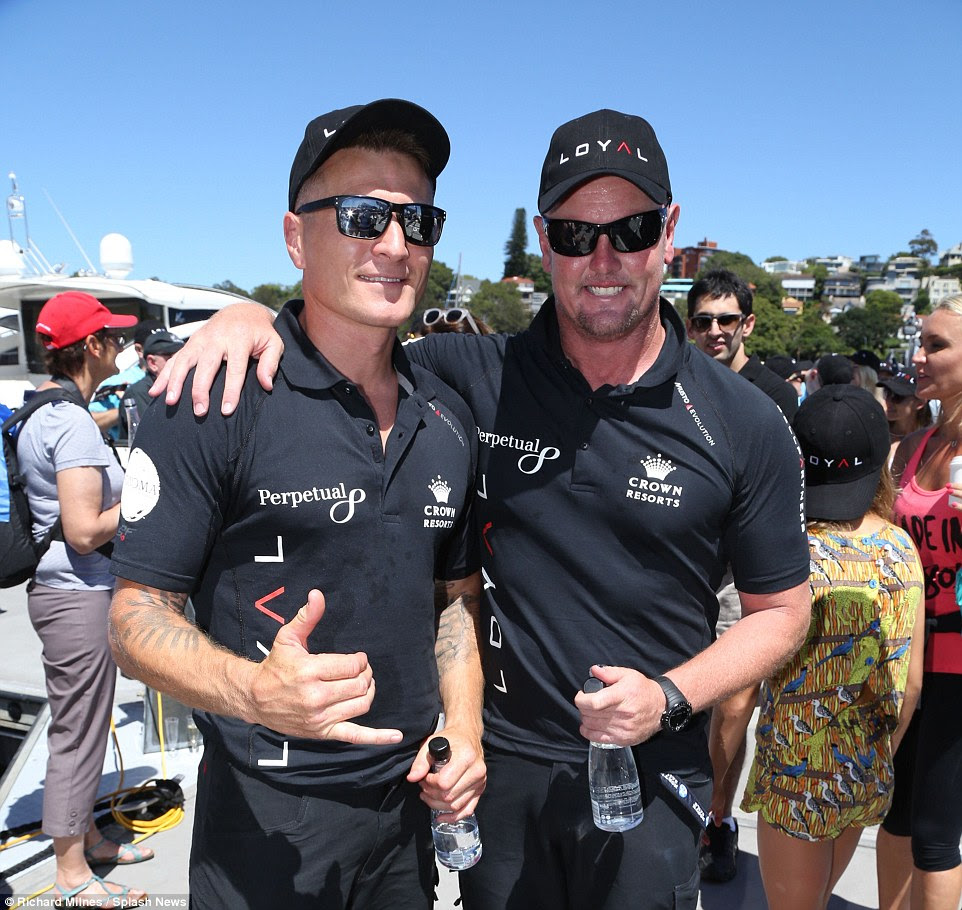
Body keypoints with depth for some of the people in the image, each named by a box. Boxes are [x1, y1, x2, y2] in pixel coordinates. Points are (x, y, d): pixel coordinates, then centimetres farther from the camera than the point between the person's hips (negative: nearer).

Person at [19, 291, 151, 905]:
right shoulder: (74, 423, -20)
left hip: (60, 587, 10)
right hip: (79, 593, -10)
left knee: (81, 723, 21)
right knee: (78, 730, 3)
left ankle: (86, 836, 38)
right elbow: (85, 530, -24)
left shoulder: (41, 412, 10)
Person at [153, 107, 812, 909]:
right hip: (498, 763, 1)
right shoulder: (473, 379, -9)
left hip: (651, 777, -1)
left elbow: (781, 611, 0)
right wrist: (253, 315, -20)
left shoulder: (745, 425, -8)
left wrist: (668, 697, -14)